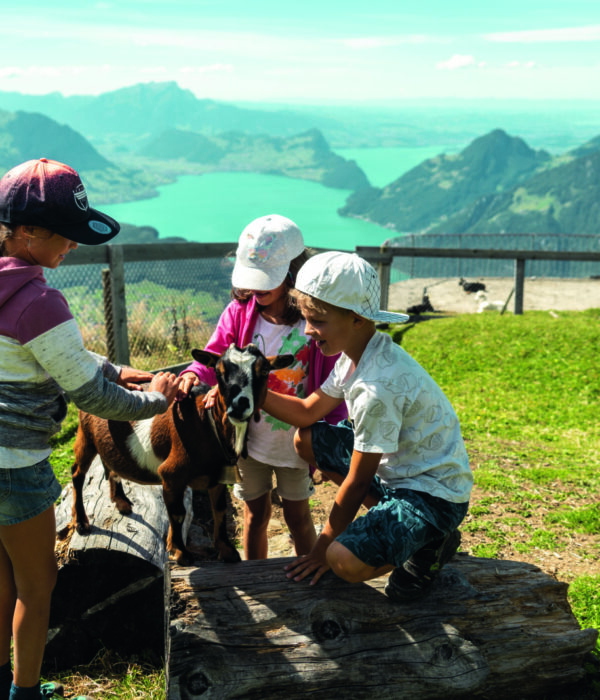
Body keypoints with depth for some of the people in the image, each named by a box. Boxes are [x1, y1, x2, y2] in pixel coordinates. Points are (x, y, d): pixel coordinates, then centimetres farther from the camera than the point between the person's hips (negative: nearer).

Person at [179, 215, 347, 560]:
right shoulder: (239, 312, -10)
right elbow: (215, 357, -7)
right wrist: (194, 374, -30)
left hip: (297, 438, -2)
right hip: (251, 436, 2)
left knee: (297, 513, 16)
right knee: (256, 512, 19)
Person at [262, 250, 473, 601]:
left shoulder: (378, 387, -30)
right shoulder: (357, 354, -2)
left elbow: (356, 481, -20)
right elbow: (308, 411, 10)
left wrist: (324, 548, -8)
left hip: (434, 494, -10)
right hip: (396, 468, 10)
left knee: (346, 561, -30)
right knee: (307, 440, 8)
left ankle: (431, 542, -1)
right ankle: (390, 518, 8)